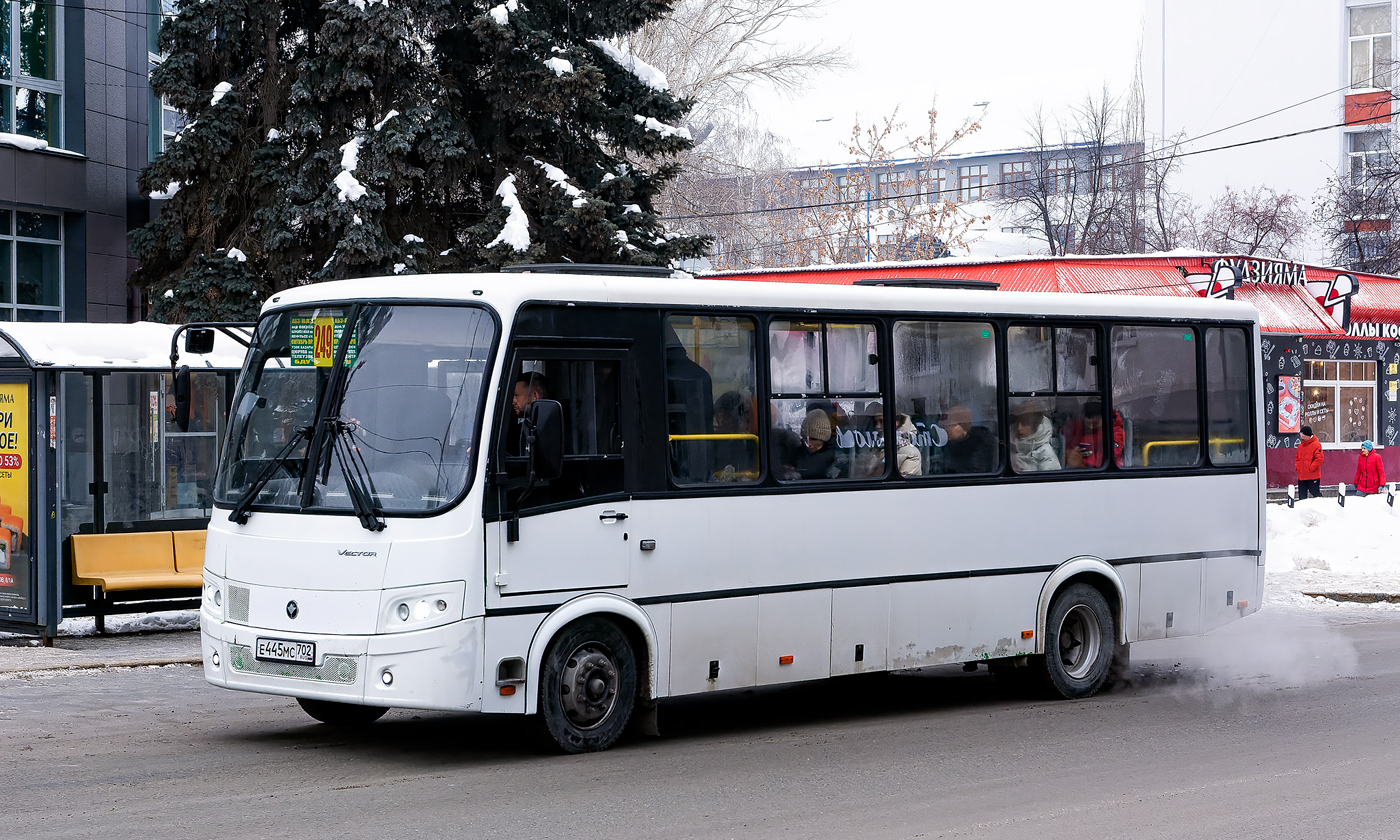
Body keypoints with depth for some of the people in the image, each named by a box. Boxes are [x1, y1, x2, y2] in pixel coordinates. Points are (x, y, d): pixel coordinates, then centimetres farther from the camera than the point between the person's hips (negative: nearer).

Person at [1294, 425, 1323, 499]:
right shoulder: (1300, 446, 12)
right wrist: (1297, 466, 7)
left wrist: (1311, 468, -17)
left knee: (1315, 493, -2)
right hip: (1301, 476, 7)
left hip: (1313, 477, -7)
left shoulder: (1316, 445, -10)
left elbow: (1319, 458, -18)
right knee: (1302, 495, 9)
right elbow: (1297, 457, 24)